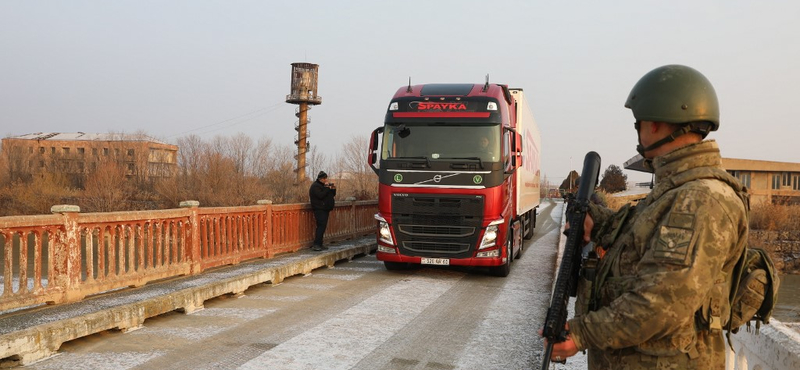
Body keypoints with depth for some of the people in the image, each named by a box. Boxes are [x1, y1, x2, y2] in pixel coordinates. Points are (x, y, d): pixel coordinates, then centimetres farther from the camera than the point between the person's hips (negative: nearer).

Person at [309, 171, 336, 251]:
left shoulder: (325, 185, 19)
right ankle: (316, 244, -18)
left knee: (322, 226, 8)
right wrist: (327, 188, -20)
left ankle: (319, 244, 11)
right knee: (321, 226, -16)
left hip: (325, 209, 9)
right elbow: (320, 195, -23)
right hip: (319, 209, -9)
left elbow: (332, 195, 20)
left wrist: (333, 189, 0)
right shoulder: (315, 186, -9)